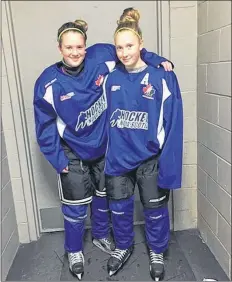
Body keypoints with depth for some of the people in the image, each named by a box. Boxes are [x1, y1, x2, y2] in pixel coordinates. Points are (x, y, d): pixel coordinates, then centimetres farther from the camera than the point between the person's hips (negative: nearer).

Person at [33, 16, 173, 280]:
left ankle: (101, 236, 48)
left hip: (105, 147, 3)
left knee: (104, 197, 20)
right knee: (75, 206, 8)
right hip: (73, 154, -3)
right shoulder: (48, 82, -18)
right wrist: (57, 158, -10)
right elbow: (45, 125, -11)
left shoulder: (100, 57, -15)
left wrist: (157, 60, -10)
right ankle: (74, 251, 35)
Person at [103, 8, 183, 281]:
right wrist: (106, 152, 6)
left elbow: (173, 123, -12)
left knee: (155, 209, 14)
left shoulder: (161, 77, -11)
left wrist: (168, 165, -16)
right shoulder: (111, 78, 0)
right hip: (118, 157, 3)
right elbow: (105, 116, 9)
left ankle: (156, 252, 41)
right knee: (119, 208, 17)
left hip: (150, 158, -3)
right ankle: (123, 247, 44)